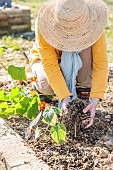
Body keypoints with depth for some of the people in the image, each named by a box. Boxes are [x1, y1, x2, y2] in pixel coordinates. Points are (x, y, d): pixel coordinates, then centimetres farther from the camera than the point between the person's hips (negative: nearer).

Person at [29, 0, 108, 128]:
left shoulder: (91, 23, -31)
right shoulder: (43, 24, -36)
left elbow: (100, 61, -33)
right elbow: (49, 64, -36)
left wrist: (95, 98, -43)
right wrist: (64, 97, -46)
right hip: (46, 59, -1)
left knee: (86, 41, -32)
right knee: (47, 87, -34)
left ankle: (83, 87, -15)